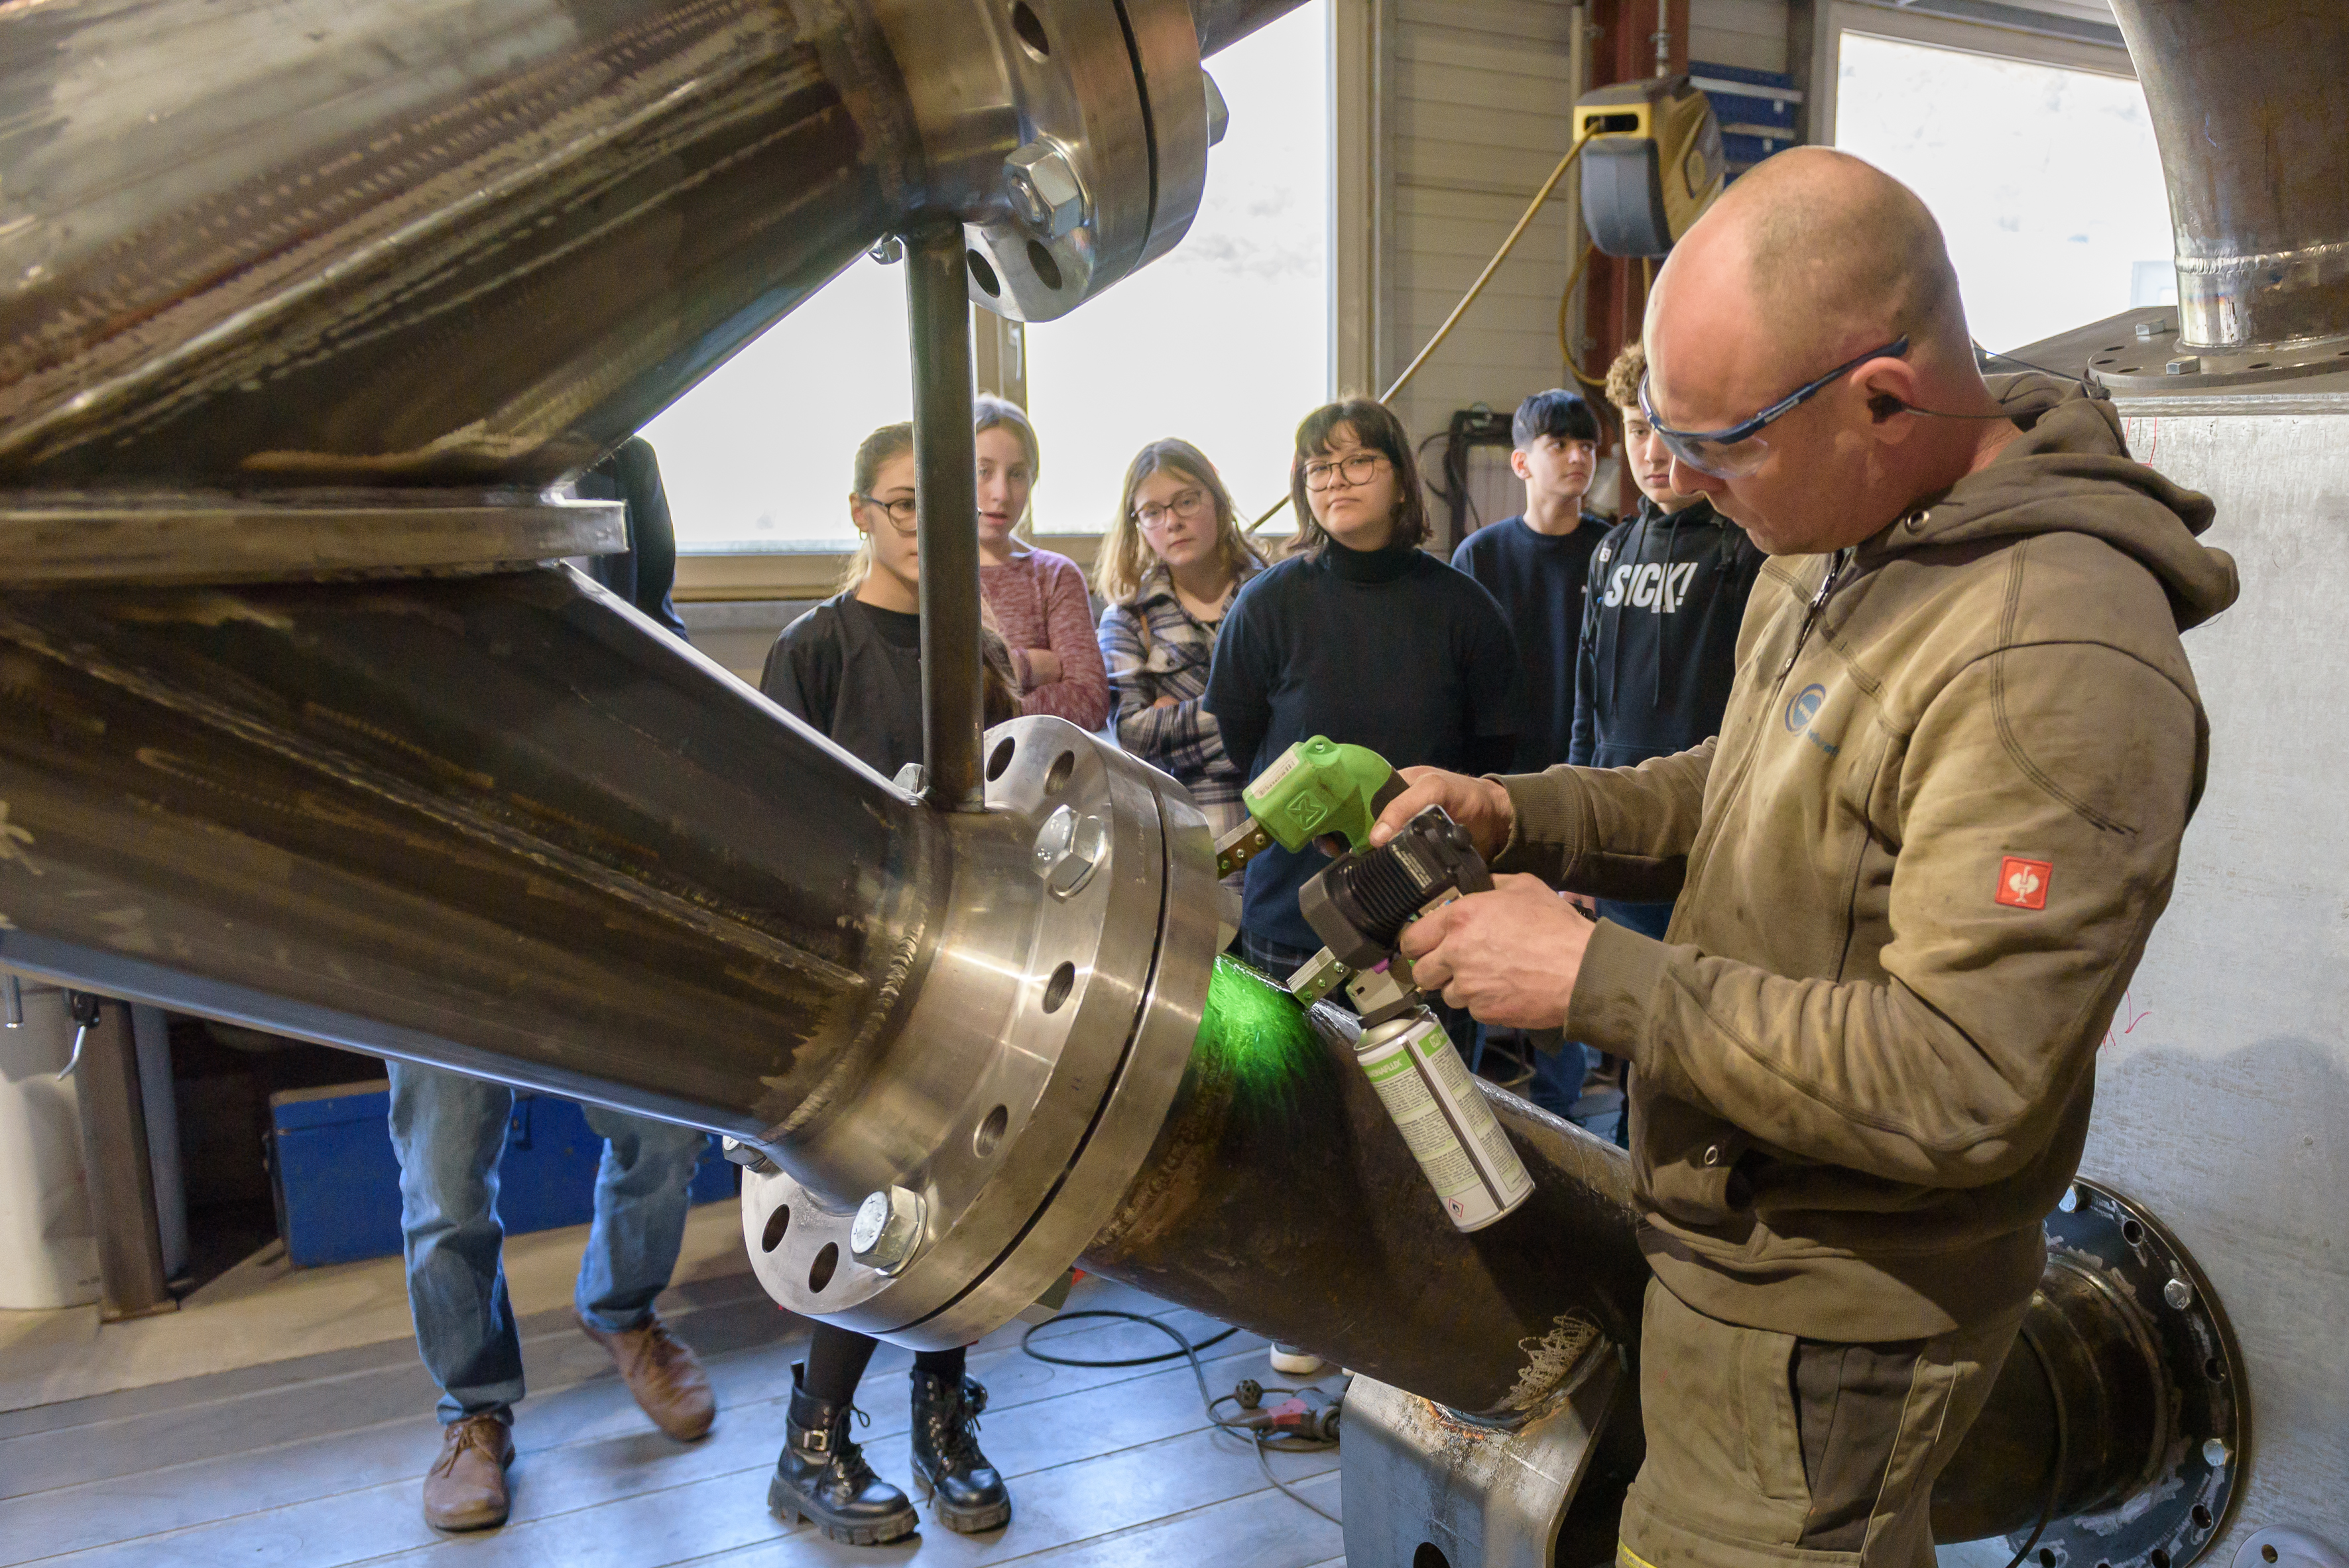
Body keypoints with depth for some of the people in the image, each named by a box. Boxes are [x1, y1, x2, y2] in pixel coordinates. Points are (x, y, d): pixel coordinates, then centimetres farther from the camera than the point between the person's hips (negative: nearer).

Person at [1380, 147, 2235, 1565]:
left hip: (1835, 1320, -8)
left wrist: (1598, 980, -26)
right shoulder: (1840, 544, 1)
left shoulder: (2054, 665, -30)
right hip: (1754, 1255, 9)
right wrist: (1524, 814, -1)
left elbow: (1959, 1087, -31)